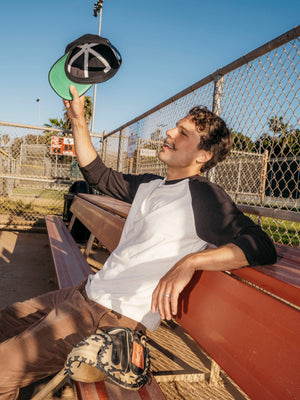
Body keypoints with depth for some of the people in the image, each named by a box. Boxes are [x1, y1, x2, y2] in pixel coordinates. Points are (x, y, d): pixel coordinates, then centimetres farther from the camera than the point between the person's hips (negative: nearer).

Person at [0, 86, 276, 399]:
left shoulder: (202, 195, -15)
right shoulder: (150, 185, 12)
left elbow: (262, 247, -25)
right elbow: (98, 175, 21)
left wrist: (189, 262, -38)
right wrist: (78, 120, 17)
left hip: (115, 315, -9)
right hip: (87, 292, 9)